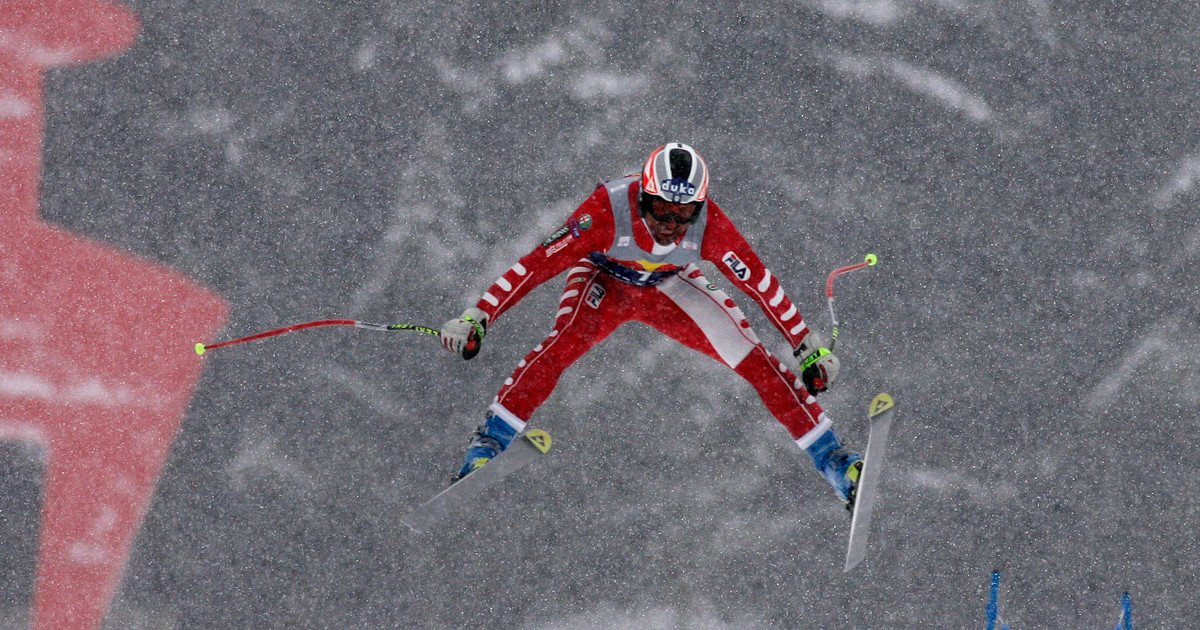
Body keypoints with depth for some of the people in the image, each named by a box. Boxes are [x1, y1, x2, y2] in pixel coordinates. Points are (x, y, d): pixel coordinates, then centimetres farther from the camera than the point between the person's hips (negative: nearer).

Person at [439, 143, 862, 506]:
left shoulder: (709, 226, -32)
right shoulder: (608, 211, -38)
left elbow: (759, 281, -19)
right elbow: (538, 263, -35)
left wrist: (808, 347, -13)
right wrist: (478, 317, -38)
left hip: (672, 287, 2)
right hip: (605, 282, -2)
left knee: (756, 361, -11)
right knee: (562, 346, -33)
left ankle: (831, 460, 3)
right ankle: (487, 443, -24)